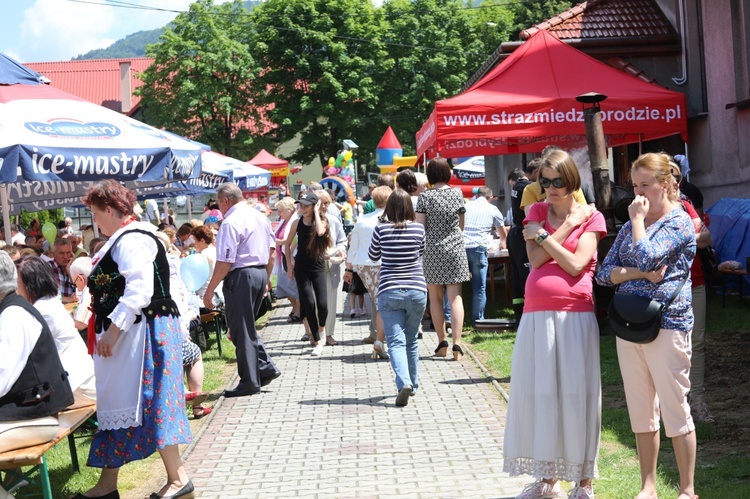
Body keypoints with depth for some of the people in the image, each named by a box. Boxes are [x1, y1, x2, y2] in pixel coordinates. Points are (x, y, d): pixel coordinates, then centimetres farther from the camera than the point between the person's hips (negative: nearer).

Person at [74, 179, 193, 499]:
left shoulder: (132, 240, -16)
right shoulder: (123, 239, 16)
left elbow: (139, 292, -25)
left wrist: (112, 331, -23)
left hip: (141, 331, -11)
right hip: (127, 333, 11)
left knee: (146, 402, -6)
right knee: (115, 403, 12)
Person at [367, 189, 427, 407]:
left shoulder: (381, 229, -5)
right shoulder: (418, 229, -1)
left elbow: (373, 256, 10)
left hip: (389, 292, -2)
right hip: (416, 291, 2)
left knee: (396, 341, -5)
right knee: (411, 341, 17)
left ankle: (404, 383, -25)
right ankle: (413, 385, 25)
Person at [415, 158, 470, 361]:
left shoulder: (425, 197, -5)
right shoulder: (457, 195, 2)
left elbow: (420, 226, -7)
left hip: (432, 250, -1)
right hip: (455, 249, 1)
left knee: (435, 298, 10)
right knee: (455, 297, -1)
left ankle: (442, 342, 13)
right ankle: (457, 343, -10)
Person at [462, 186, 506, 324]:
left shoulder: (466, 206, 19)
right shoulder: (492, 210, 14)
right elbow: (502, 231, 30)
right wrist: (502, 242, 52)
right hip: (478, 248, -2)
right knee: (479, 287, 4)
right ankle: (478, 319, 6)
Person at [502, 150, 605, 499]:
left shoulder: (591, 217, 2)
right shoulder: (537, 211, 12)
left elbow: (575, 264, -11)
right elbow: (535, 260, -3)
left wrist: (543, 236, -6)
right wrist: (567, 226, -5)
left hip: (574, 317, -3)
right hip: (536, 315, 4)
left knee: (576, 395, -1)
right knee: (537, 394, 6)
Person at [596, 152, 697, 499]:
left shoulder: (680, 222, -5)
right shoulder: (631, 226, 15)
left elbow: (646, 255, -20)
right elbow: (604, 273, 8)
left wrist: (638, 218, -8)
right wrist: (641, 274, -8)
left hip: (667, 325, -6)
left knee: (675, 411, -1)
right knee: (641, 413, 10)